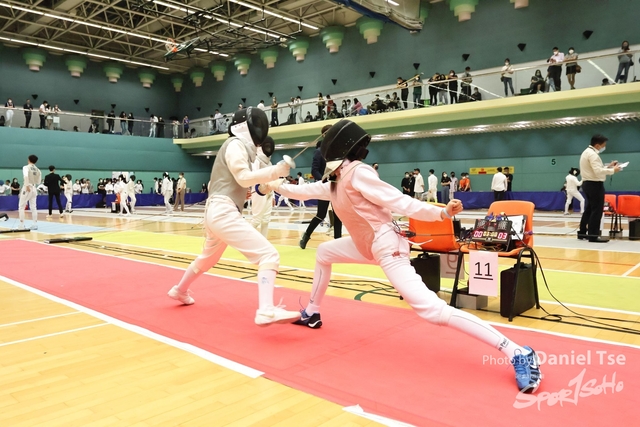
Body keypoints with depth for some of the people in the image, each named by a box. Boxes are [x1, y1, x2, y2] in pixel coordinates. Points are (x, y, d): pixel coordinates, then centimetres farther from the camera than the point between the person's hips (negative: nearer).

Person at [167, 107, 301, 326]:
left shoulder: (239, 147, 20)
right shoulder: (235, 145, -8)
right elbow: (244, 178, -21)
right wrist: (275, 170, -24)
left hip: (216, 212, 10)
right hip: (224, 213, -10)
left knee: (208, 258, 34)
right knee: (269, 255, -20)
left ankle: (180, 290, 53)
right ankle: (266, 311, -33)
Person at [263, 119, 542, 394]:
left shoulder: (356, 173, -16)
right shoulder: (337, 181, 11)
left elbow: (399, 202, -20)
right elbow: (306, 191, 26)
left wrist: (441, 213, -30)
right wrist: (278, 186, 34)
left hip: (386, 246, -10)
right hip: (368, 245, 10)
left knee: (431, 310, -21)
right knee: (323, 253, 23)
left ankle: (517, 354, -19)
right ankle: (312, 315, 36)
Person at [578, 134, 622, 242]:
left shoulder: (586, 152, 16)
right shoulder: (592, 154, -16)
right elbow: (598, 171, -26)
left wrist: (608, 166, 10)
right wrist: (613, 170, -17)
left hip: (588, 184, 11)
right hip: (595, 184, -11)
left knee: (589, 209, 16)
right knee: (596, 211, -6)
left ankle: (582, 232, 20)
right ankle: (593, 235, -3)